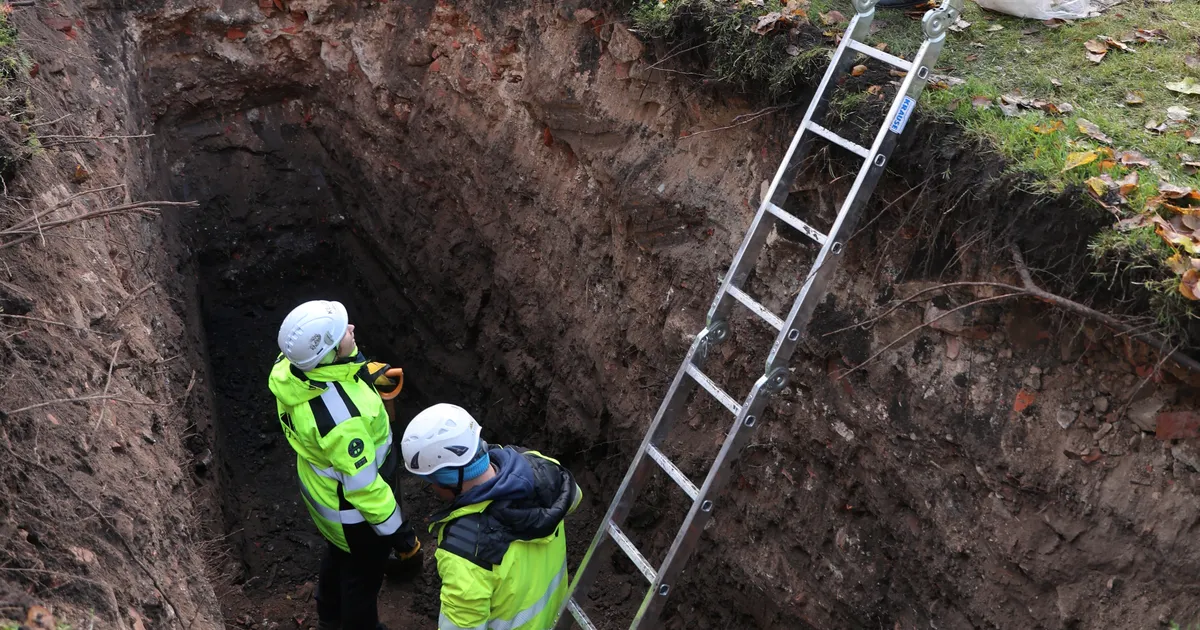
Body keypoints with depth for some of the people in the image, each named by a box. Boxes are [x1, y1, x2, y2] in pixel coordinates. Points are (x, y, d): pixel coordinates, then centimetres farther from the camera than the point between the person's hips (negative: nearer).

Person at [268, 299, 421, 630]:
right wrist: (397, 531, -19)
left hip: (319, 486, 8)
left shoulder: (289, 367, -20)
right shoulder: (340, 416, -43)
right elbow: (363, 486, -32)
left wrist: (362, 375, 3)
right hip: (352, 509, -8)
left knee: (338, 555, 35)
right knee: (363, 574, 22)